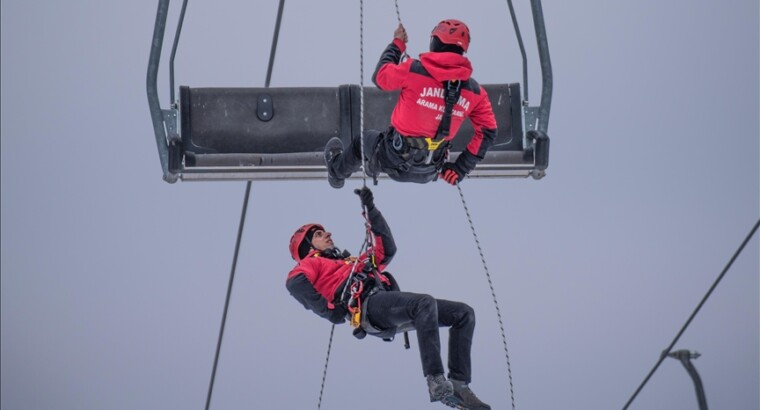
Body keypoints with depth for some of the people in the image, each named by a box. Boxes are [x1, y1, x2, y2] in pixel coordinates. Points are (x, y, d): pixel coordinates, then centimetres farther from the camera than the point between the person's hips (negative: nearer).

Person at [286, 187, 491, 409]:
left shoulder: (353, 262, 41)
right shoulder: (312, 263, 19)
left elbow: (387, 249, 36)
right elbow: (294, 282, -5)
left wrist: (371, 210, 34)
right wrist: (329, 310, -11)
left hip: (389, 304, 8)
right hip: (368, 303, -8)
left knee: (463, 313, -2)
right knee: (426, 303, -36)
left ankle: (458, 385, -12)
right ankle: (436, 383, -45)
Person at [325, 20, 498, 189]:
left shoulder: (415, 70, -19)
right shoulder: (475, 91, -8)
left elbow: (379, 76, -2)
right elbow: (487, 131, -3)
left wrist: (397, 44, 13)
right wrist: (461, 168, 4)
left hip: (395, 160, -3)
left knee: (364, 140, 31)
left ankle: (337, 171, 59)